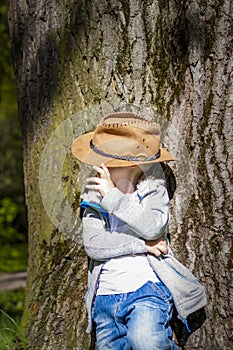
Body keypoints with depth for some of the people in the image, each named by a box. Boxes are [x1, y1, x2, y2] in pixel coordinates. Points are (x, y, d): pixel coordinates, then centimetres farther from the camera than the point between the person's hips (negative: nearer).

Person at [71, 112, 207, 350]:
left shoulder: (154, 190, 4)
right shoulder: (94, 199, 10)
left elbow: (152, 227, -17)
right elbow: (93, 245, -5)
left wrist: (113, 196, -16)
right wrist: (141, 244, -12)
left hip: (147, 288, -5)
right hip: (106, 295, 5)